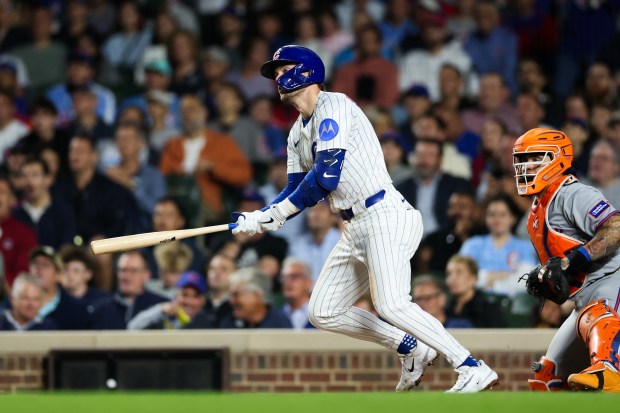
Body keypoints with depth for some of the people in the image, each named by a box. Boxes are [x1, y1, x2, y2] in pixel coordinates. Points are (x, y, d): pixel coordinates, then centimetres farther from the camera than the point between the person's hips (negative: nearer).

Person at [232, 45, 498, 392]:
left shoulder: (333, 106, -9)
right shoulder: (299, 133, 19)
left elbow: (326, 176, -18)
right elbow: (296, 191, 18)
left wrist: (279, 212, -10)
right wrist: (260, 218, -1)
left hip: (385, 217, -10)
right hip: (357, 229, 10)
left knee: (391, 305, -25)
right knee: (323, 313, 10)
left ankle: (473, 369, -24)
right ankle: (411, 349, 17)